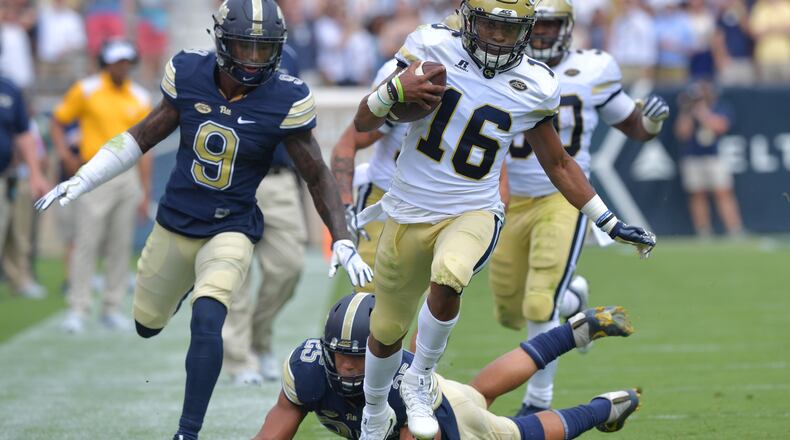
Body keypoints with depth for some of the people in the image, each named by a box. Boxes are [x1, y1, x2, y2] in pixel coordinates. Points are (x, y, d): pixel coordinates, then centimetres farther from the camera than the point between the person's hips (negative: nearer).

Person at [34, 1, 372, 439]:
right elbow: (144, 136, 3)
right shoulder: (189, 74, -12)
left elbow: (317, 177, -6)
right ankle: (183, 282, 54)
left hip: (231, 230, -3)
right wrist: (80, 181, 1)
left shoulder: (285, 100, -17)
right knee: (146, 325, 18)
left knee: (207, 319, -27)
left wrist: (342, 242, -14)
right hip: (175, 223, 3)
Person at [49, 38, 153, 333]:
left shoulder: (139, 98, 9)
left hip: (128, 176, 3)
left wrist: (145, 191, 7)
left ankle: (112, 309, 10)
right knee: (87, 242, -8)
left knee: (121, 245, 4)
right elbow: (57, 122, 8)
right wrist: (65, 156, -7)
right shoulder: (86, 90, 1)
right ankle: (78, 309, -6)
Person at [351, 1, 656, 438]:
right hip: (409, 213, 1)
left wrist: (611, 223, 10)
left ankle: (419, 380, -9)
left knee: (448, 280, -34)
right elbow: (363, 122, -6)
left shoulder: (535, 87, -5)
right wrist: (395, 90, -27)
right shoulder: (432, 48, -9)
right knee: (387, 331, 12)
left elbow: (558, 164, 10)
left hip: (473, 213, -1)